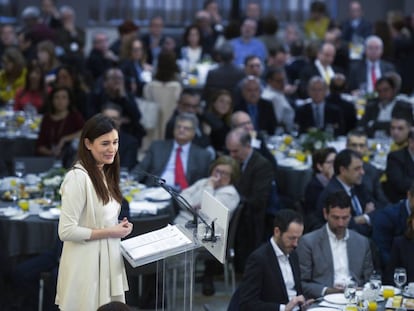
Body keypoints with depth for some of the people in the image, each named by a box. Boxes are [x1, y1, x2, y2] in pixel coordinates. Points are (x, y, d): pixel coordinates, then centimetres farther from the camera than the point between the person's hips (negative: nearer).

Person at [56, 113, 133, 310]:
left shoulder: (104, 174, 11)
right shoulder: (78, 177, -18)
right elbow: (66, 231, -21)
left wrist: (119, 227, 4)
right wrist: (111, 232, -15)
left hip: (108, 260, 9)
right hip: (87, 265, -9)